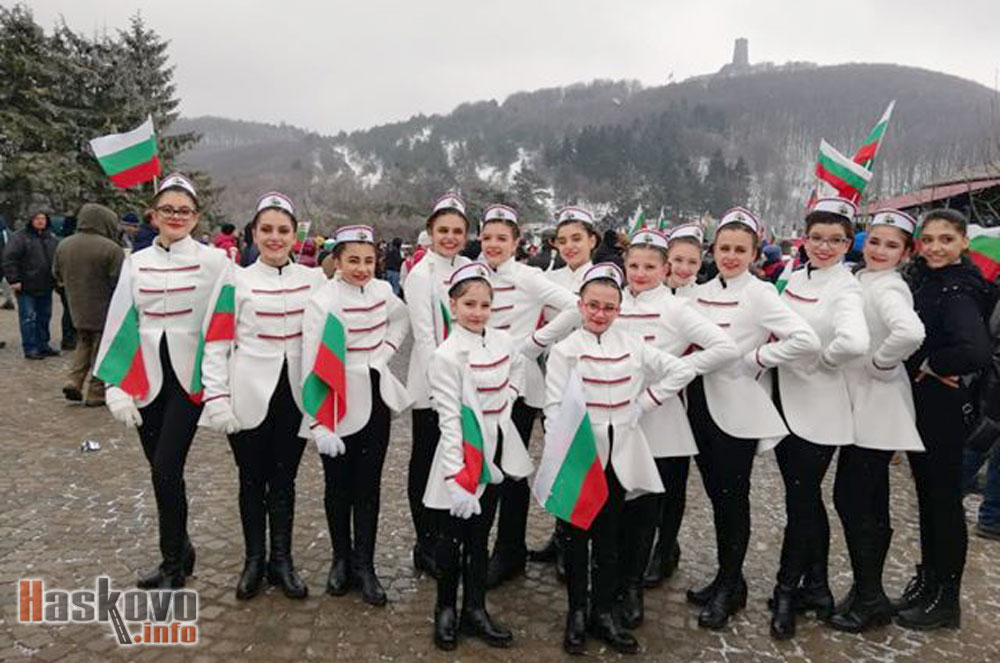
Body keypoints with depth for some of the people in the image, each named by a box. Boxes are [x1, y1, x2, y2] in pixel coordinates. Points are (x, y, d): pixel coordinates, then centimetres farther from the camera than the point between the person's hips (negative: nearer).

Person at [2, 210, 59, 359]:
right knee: (28, 318, -3)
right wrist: (13, 280, -16)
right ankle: (30, 349, 2)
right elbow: (9, 259, -12)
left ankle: (43, 346, 22)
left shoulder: (52, 238, 12)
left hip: (46, 287, 6)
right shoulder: (20, 237, -8)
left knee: (44, 317, 12)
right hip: (26, 287, -6)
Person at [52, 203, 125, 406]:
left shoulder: (63, 245, 3)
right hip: (104, 311, -6)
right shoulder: (111, 249, -19)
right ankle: (96, 393, 11)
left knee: (84, 343, 24)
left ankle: (74, 380, 10)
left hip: (77, 308, 6)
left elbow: (57, 275, 14)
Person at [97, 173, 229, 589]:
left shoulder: (213, 260, -3)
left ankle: (173, 563, 10)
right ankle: (180, 548, 30)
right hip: (146, 377, 4)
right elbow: (118, 324, 6)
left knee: (166, 469, -9)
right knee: (162, 472, 11)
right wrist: (115, 384, -1)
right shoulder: (135, 262, 8)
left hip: (189, 376, -4)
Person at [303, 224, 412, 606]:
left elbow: (402, 320, 22)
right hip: (338, 406, -3)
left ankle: (364, 566, 19)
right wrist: (319, 424, -17)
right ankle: (341, 558, 30)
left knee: (369, 486, 8)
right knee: (339, 487, 10)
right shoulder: (322, 302, -13)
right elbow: (314, 367, -14)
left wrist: (385, 352, 4)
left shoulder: (382, 291, 0)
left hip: (376, 401, 4)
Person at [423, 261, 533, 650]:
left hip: (497, 453, 5)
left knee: (480, 536, 16)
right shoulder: (447, 355, -16)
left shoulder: (503, 342, 0)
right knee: (454, 538, 8)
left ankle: (475, 610, 29)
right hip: (463, 457, -5)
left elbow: (516, 376, 22)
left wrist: (503, 409, 5)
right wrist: (455, 475, -22)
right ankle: (446, 610, 28)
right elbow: (449, 419, -19)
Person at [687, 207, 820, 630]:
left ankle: (730, 586, 21)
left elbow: (806, 340, -22)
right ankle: (727, 579, 30)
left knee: (733, 496, 4)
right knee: (715, 493, 14)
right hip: (701, 404, 6)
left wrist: (754, 359, -16)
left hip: (737, 410, -6)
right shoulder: (701, 293, 8)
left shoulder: (759, 294, -11)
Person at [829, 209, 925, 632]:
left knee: (851, 499, -3)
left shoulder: (887, 288, -16)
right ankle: (869, 592, 27)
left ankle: (869, 598, 12)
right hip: (861, 407, 9)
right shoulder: (861, 281, 11)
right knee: (869, 503, 15)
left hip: (877, 410, -9)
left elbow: (910, 332, -36)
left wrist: (879, 363, -21)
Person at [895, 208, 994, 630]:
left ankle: (947, 600, 20)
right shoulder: (922, 281, 7)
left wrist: (927, 366, -19)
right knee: (927, 495, 18)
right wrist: (927, 366, -2)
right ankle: (927, 581, 33)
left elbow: (977, 353, -34)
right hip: (917, 405, 8)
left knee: (945, 500, 5)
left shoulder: (958, 292, -19)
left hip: (943, 409, -8)